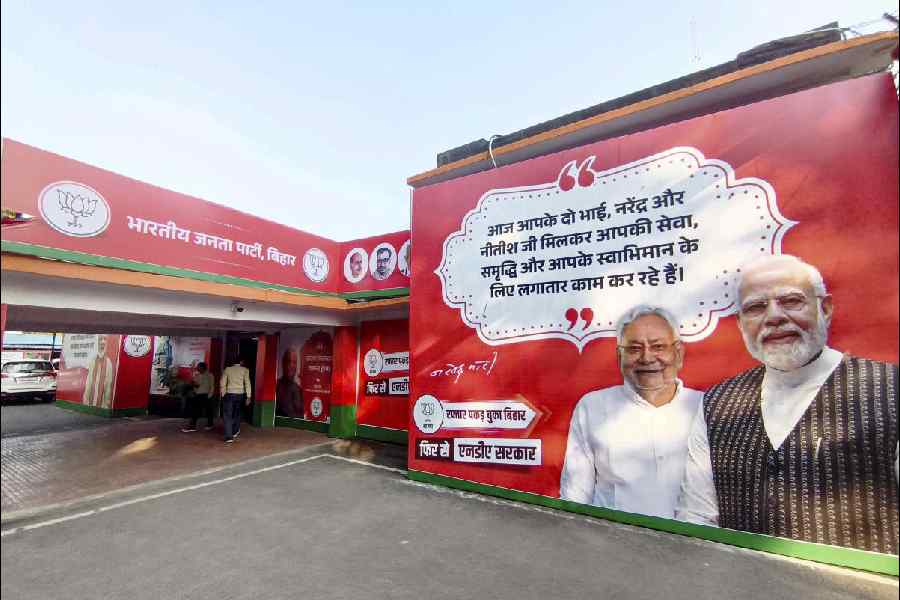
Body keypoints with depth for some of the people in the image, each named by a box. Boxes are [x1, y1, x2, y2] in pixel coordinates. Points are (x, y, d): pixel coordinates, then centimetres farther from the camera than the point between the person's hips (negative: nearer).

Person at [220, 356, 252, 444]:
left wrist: (223, 395, 13)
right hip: (240, 394, 1)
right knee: (236, 413, 22)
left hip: (229, 394, -1)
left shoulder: (227, 369, 4)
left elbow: (222, 383, 3)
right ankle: (235, 431, 33)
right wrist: (248, 397, -2)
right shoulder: (245, 370, 0)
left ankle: (229, 437, -8)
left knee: (227, 415, 0)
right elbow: (247, 383, -5)